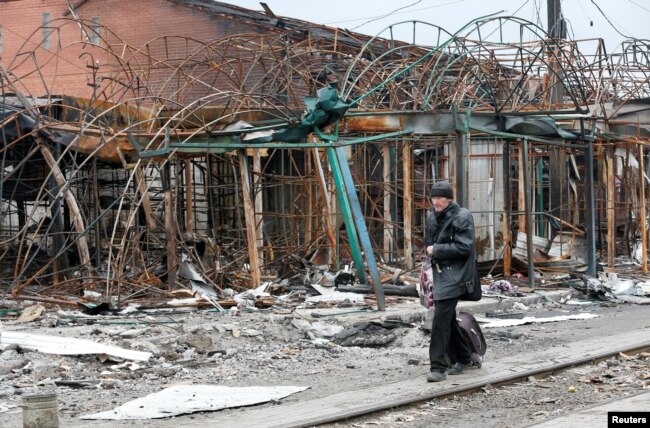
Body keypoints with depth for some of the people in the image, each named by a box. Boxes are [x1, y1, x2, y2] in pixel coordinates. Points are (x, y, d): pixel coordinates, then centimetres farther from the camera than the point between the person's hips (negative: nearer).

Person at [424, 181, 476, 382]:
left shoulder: (461, 217, -12)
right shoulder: (432, 216, 13)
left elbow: (464, 247, -19)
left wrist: (437, 250, -15)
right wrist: (431, 260, 13)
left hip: (453, 275, -9)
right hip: (439, 273, 9)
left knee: (441, 319, -15)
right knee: (448, 318, 15)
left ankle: (438, 367, -15)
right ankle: (462, 357, 31)